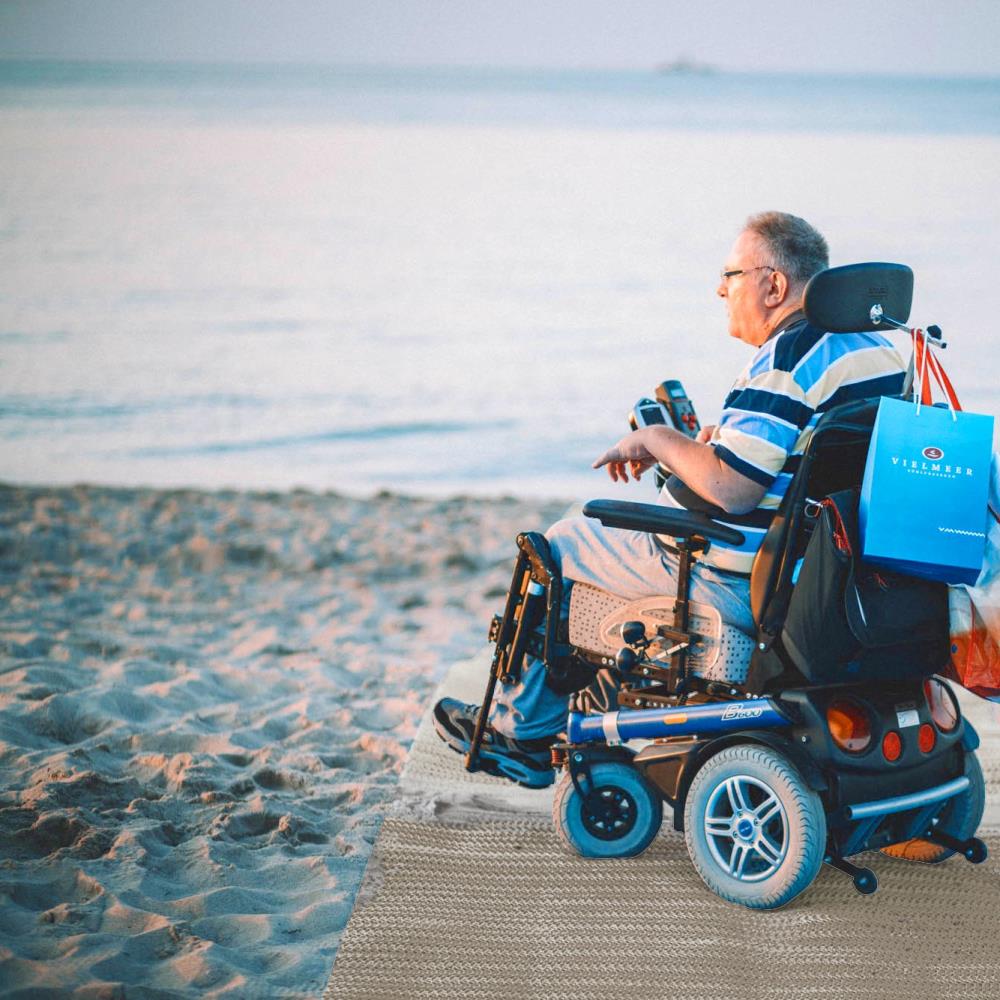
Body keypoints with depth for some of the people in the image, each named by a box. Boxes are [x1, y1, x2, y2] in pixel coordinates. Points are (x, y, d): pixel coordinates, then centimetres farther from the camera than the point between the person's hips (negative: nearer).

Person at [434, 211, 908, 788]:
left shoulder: (787, 360, -22)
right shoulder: (878, 350, 7)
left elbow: (729, 490, -28)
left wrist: (658, 440, -12)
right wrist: (724, 440, 11)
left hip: (739, 586, -10)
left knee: (558, 545, 9)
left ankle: (524, 729, 22)